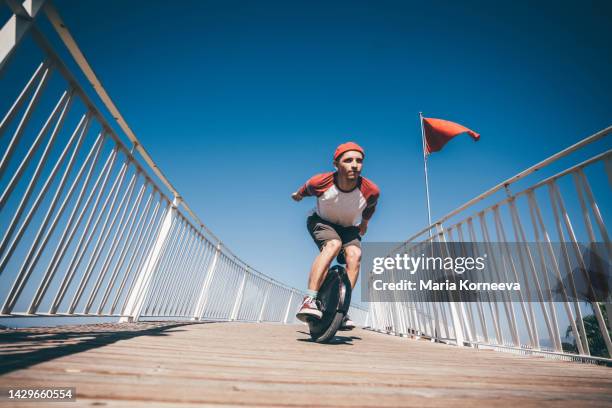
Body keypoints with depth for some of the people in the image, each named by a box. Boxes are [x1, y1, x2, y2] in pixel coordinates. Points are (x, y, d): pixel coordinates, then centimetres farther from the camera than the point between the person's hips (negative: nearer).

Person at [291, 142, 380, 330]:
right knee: (333, 244, -33)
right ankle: (309, 301, -35)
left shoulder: (371, 190, -27)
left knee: (355, 254, -26)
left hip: (349, 228, 3)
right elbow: (306, 189, -5)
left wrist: (364, 223, 15)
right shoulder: (320, 182, -30)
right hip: (320, 221, -2)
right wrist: (298, 194, 16)